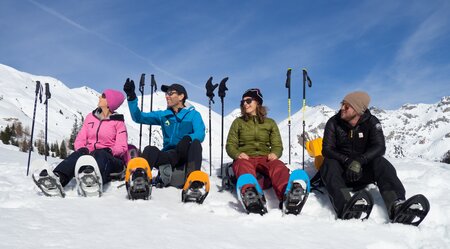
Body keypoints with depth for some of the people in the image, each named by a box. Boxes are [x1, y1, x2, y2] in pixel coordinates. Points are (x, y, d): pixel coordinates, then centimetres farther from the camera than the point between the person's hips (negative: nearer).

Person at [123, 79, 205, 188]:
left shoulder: (193, 114, 4)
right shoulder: (163, 115, 15)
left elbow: (200, 134, -13)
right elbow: (138, 117, 11)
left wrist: (187, 138, -35)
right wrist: (131, 97, -2)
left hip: (186, 155, -3)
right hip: (168, 155, 3)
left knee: (195, 143, -33)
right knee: (149, 150, -25)